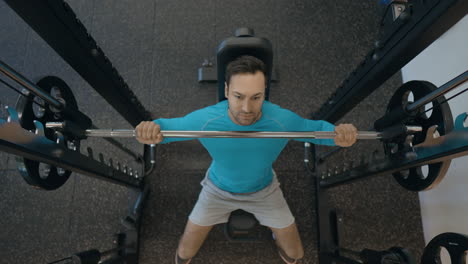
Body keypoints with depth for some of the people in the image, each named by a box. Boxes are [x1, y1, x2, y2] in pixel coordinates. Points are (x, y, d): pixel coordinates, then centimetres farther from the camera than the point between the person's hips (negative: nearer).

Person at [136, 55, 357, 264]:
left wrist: (339, 132, -39)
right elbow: (168, 126, -16)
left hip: (263, 190, 1)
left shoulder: (283, 120, -34)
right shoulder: (204, 119, -34)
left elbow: (316, 127, -13)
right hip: (219, 190, 0)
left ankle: (278, 235, 50)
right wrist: (152, 128, -42)